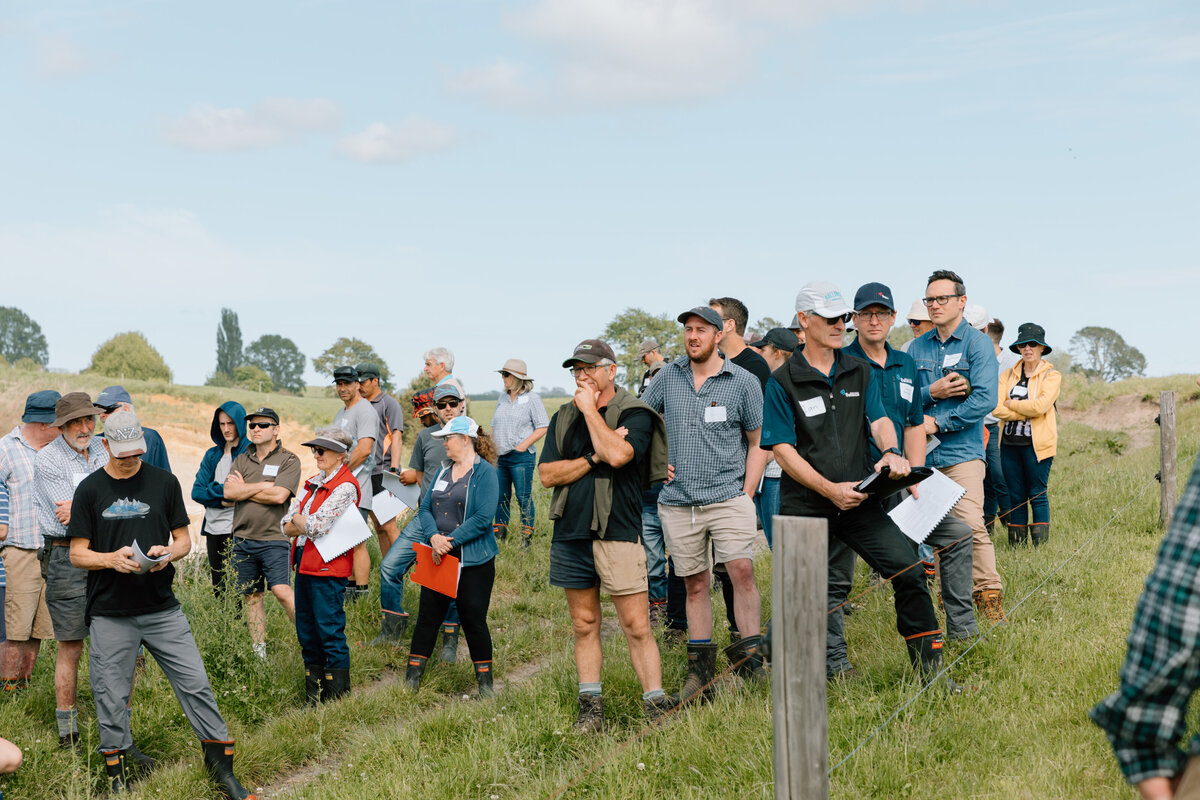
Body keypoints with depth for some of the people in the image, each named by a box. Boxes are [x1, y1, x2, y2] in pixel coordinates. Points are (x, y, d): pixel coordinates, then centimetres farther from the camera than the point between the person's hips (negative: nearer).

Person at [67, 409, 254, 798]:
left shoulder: (164, 482, 5)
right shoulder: (90, 489, 1)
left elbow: (183, 538, 11)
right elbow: (78, 553, 2)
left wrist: (169, 553, -12)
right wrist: (112, 559, -18)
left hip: (162, 608, 1)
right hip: (110, 615, -1)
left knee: (196, 685, -1)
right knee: (111, 697, 4)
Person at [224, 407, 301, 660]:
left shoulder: (288, 460, -1)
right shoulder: (242, 460, 14)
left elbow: (279, 495, -15)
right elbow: (228, 493, -1)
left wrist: (244, 488, -3)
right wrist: (262, 486, -9)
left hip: (273, 539, -5)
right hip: (243, 539, 5)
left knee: (282, 591, -16)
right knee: (252, 596, 8)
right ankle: (259, 653, 15)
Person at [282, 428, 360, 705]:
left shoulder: (345, 487, -11)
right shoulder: (314, 483, 16)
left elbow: (317, 526, -19)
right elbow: (285, 525, 12)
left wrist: (298, 520, 0)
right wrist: (306, 524, -8)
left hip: (328, 568, -9)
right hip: (304, 564, 9)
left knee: (330, 631, -4)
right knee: (306, 631, 12)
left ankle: (338, 695, 5)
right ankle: (312, 695, 20)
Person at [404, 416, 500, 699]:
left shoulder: (485, 473, -8)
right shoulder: (443, 471, 13)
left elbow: (483, 518, -17)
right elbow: (425, 508, 7)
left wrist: (451, 541, -19)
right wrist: (434, 537, -12)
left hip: (473, 560, -5)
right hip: (438, 557, 6)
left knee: (474, 619, 1)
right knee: (427, 617, 6)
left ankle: (485, 683, 14)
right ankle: (411, 680, 13)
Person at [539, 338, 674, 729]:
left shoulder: (634, 413, -1)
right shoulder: (563, 418, 14)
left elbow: (618, 455, -21)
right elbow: (547, 475, 4)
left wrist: (590, 408, -10)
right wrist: (593, 457, -10)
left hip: (617, 533, -5)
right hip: (570, 534, 5)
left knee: (637, 627, -6)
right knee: (584, 625, 11)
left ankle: (657, 707, -1)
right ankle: (590, 708, 18)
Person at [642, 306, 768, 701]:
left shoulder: (744, 382, 1)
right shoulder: (667, 377, 8)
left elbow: (758, 443, 6)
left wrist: (746, 496, -1)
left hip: (728, 496, -2)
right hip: (678, 502, 3)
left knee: (741, 569, -17)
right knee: (695, 583, 7)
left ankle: (749, 659, -8)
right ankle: (700, 668, 15)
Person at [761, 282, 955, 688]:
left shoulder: (860, 372, 11)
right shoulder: (783, 382, -3)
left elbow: (879, 419, 5)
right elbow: (783, 449, -7)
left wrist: (891, 451, -20)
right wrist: (830, 489, -17)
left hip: (858, 501, 3)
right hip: (804, 506, -3)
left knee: (907, 569, -11)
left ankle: (930, 669, -1)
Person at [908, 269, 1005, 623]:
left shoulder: (977, 343, -1)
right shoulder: (918, 347, 13)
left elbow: (985, 399, -12)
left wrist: (938, 422, -13)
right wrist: (931, 393, -11)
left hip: (961, 452, -5)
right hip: (920, 452, 5)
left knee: (971, 525, -14)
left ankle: (989, 594, -5)